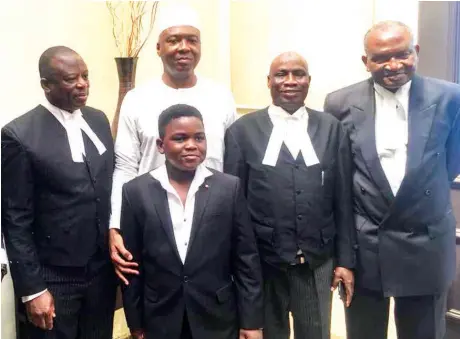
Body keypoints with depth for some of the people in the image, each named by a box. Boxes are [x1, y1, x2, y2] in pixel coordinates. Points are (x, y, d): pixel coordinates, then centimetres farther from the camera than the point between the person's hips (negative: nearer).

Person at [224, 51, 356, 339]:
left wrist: (346, 260, 3)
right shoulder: (242, 131, -2)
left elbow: (343, 199, 4)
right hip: (262, 261, -1)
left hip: (318, 262, 2)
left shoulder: (332, 128, 3)